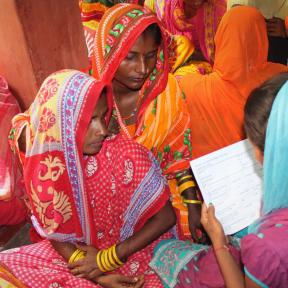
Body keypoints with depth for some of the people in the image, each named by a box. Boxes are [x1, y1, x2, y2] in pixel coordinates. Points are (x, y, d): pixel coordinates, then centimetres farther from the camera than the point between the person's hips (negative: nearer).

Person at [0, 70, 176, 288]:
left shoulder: (126, 154, -22)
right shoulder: (43, 169, -14)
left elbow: (165, 217, -14)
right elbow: (56, 233, -3)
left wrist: (106, 260, -16)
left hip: (135, 256, -1)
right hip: (79, 257, 2)